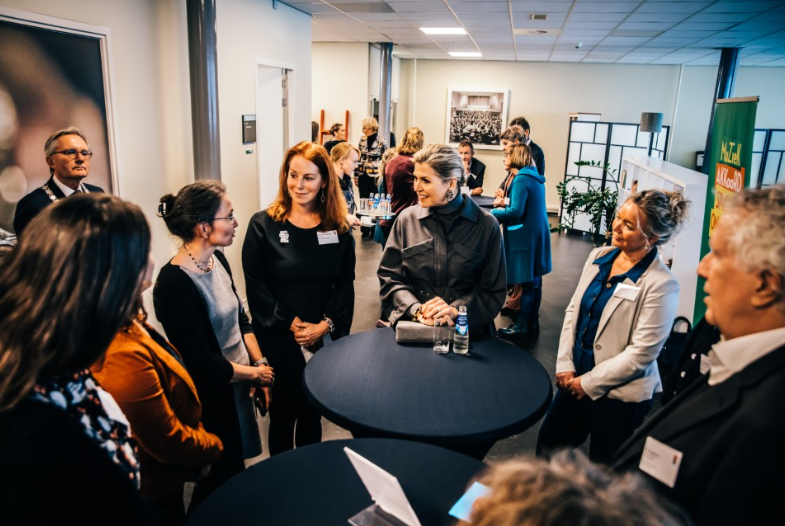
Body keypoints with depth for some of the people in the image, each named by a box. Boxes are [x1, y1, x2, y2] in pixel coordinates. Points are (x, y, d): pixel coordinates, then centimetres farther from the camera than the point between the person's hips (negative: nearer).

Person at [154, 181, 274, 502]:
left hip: (239, 387, 8)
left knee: (235, 472, 23)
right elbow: (201, 363, -24)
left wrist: (260, 362, -1)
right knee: (219, 487, 13)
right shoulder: (174, 284, -27)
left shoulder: (217, 260, -1)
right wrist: (256, 373, -12)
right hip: (212, 400, -7)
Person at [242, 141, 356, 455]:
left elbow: (345, 284, 1)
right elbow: (255, 286, -8)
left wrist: (325, 325, -12)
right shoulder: (263, 225, -6)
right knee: (283, 411, 11)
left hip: (324, 339, 2)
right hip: (278, 338, -2)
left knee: (313, 411, 17)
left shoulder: (338, 229, 2)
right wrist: (292, 324, -15)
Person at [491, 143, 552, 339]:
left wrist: (491, 213, -10)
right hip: (536, 235, 10)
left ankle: (521, 324, 7)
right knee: (534, 281, 13)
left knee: (524, 282, -2)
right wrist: (506, 202, 13)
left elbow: (516, 212, -21)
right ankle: (532, 323, 22)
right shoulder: (534, 177, 12)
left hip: (526, 237, -10)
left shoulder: (521, 179, -16)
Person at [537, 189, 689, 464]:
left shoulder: (661, 284, -18)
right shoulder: (599, 256, 1)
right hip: (576, 380, 6)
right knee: (547, 447, 19)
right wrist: (564, 366, -2)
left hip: (621, 395, -6)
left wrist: (589, 383, -13)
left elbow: (642, 352, -18)